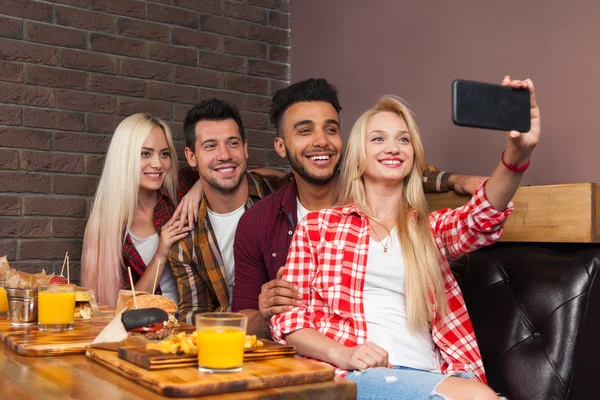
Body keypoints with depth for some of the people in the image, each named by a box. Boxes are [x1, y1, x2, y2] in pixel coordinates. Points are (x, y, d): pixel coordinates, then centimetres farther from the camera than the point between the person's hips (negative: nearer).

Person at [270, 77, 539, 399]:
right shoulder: (316, 227, 12)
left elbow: (485, 216, -5)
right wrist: (341, 354, -13)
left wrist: (518, 153, -26)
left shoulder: (432, 228, 18)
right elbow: (286, 317, 7)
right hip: (353, 374, -4)